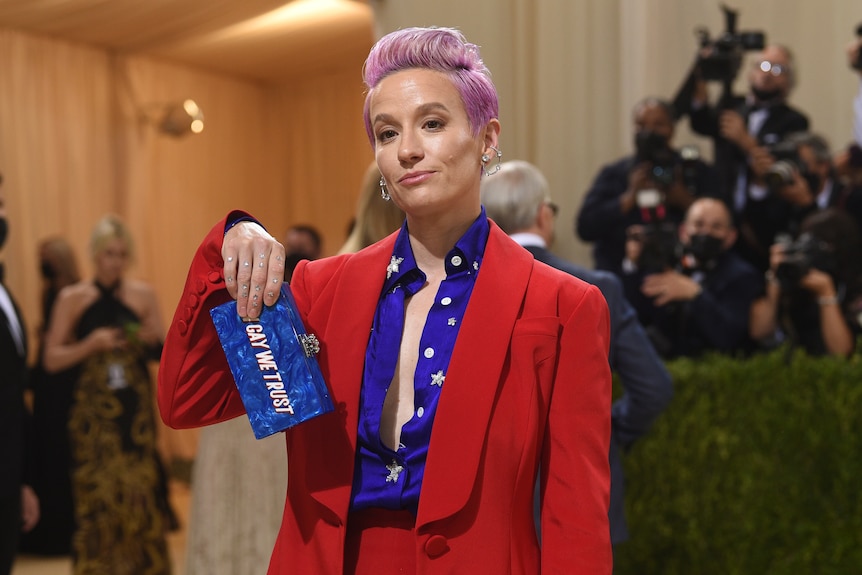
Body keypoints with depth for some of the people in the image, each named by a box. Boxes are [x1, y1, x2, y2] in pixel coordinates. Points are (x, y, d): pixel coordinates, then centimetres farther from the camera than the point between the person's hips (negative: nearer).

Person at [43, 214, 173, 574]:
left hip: (136, 411, 1)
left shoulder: (143, 295, 3)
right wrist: (91, 344, -17)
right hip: (92, 413, -1)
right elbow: (52, 360, -3)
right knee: (96, 495, 1)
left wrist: (153, 341, -12)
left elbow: (163, 356, 9)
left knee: (140, 495, 2)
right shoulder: (72, 298, -1)